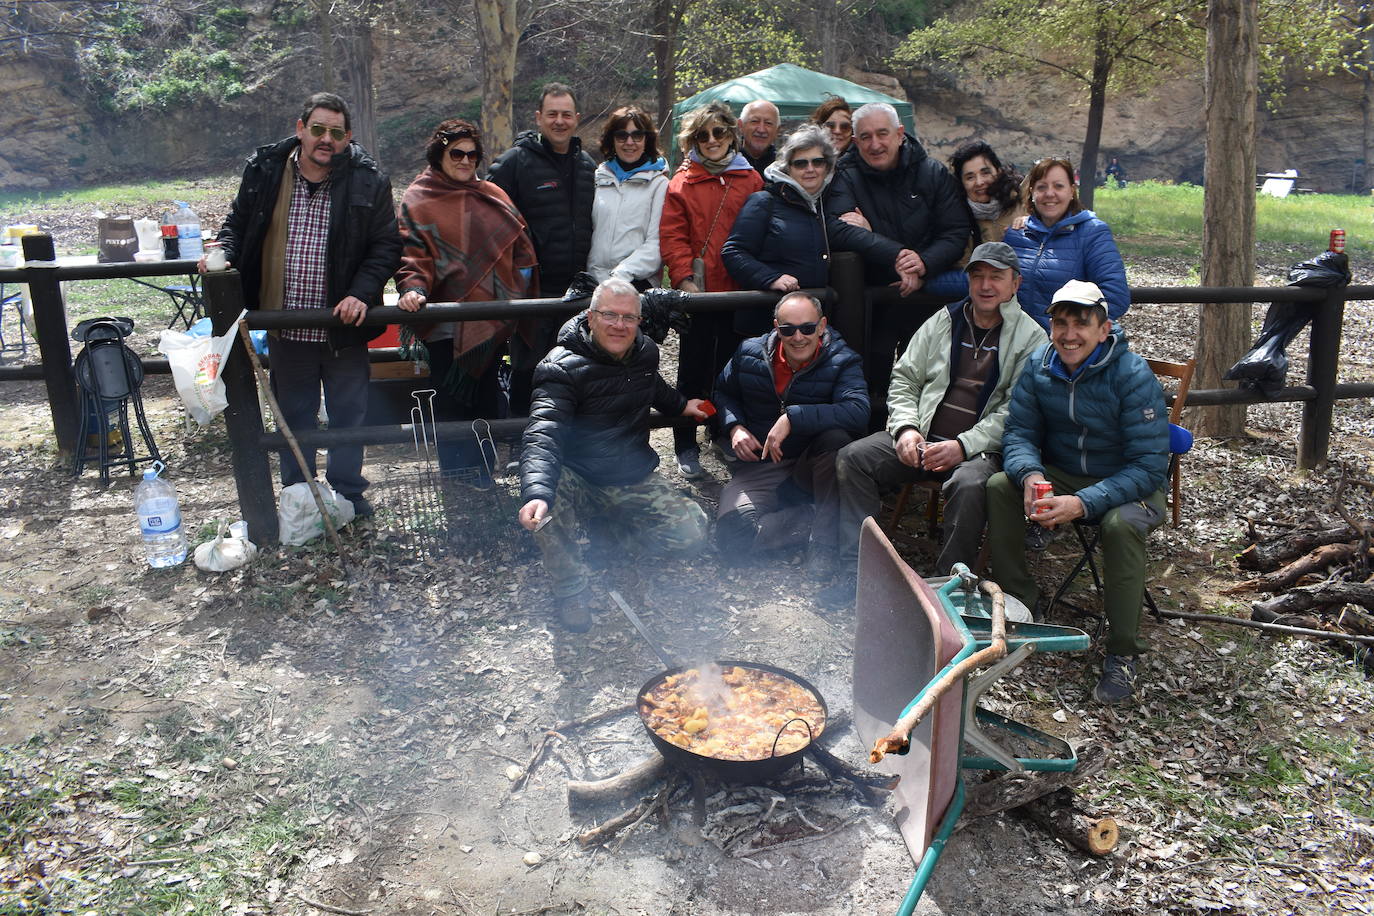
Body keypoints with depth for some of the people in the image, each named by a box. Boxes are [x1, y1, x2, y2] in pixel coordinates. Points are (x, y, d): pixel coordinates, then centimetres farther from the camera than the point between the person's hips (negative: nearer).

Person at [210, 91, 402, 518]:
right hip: (285, 327, 2)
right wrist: (224, 253, -8)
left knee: (348, 415, 12)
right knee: (294, 417, 15)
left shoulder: (368, 180, -6)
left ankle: (349, 494, 31)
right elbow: (238, 223, 13)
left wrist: (362, 293, -17)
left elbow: (386, 245, -3)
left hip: (343, 326, -1)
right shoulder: (264, 170, 0)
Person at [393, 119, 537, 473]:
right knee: (452, 403, 0)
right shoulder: (418, 200, 1)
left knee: (487, 399, 12)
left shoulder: (492, 196, 13)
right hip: (447, 320, -4)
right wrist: (413, 288, -25)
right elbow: (413, 253, -7)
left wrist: (517, 290, 6)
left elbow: (518, 243, 17)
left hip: (493, 319, 4)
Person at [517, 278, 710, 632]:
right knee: (545, 504, -39)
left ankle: (620, 525, 17)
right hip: (577, 479, -5)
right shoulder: (563, 367, -20)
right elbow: (543, 434, -37)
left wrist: (681, 405, 26)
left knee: (692, 533, -12)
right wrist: (537, 493, -52)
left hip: (635, 479, 6)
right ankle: (571, 589, -14)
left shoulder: (645, 353, 1)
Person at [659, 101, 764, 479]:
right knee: (694, 368, 3)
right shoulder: (682, 183, 5)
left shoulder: (751, 180, 10)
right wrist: (683, 278, -14)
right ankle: (686, 447, 13)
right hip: (698, 290, -2)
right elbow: (672, 236, -2)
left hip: (739, 291, 2)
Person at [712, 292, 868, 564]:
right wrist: (735, 427, -4)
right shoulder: (749, 354, -1)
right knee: (732, 536, -26)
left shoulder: (842, 362, -11)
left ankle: (824, 542, -27)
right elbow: (723, 393, 17)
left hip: (813, 465, -1)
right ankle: (813, 519, -7)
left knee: (835, 438, -38)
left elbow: (858, 413, -30)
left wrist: (793, 418, -35)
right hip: (760, 465, 2)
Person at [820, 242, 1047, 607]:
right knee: (852, 458, -15)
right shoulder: (942, 322, 15)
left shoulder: (1030, 338, 1)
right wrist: (906, 428, -3)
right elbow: (904, 379, 15)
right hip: (922, 439, 4)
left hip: (982, 449, -4)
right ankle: (856, 572, -13)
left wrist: (963, 446, -19)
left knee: (970, 485, -37)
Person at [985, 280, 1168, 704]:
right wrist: (1030, 475, -28)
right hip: (1061, 474, 5)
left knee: (1122, 523, -36)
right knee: (999, 487, -20)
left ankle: (1122, 653, -18)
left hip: (1130, 488, -4)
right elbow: (1019, 431, -4)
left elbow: (1148, 466, -24)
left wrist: (1084, 503, -36)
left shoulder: (1134, 377, -21)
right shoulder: (1039, 365, -6)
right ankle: (1019, 606, -5)